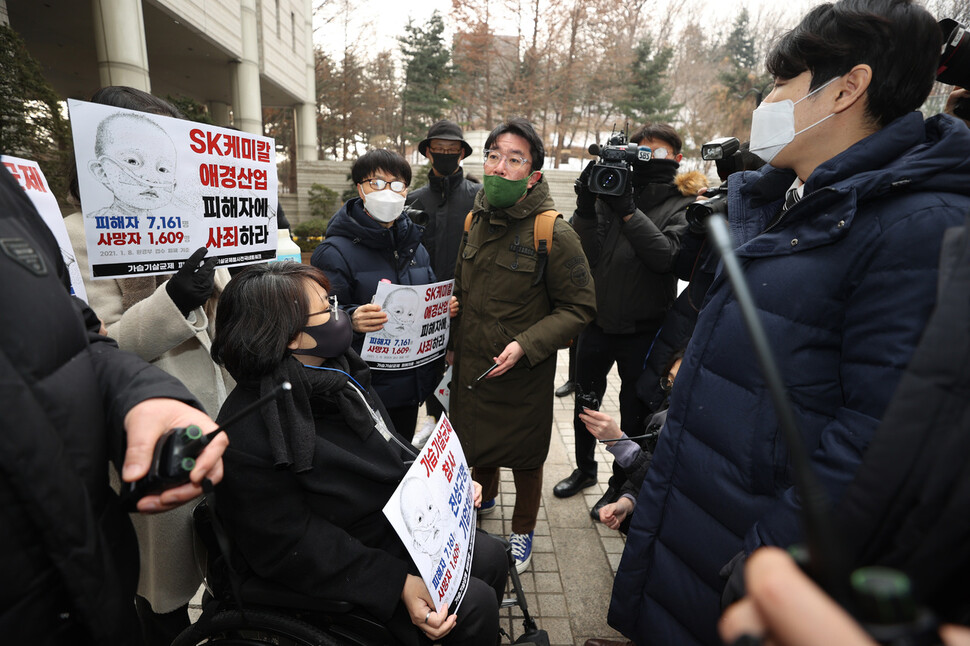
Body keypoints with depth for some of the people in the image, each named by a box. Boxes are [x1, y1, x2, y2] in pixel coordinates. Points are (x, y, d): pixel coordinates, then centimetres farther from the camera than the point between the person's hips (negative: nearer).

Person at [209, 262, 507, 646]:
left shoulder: (337, 371, -3)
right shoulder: (246, 437, -29)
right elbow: (291, 546, -24)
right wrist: (400, 584, -26)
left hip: (398, 523, 8)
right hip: (345, 570, -7)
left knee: (490, 555, 8)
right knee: (473, 604, -11)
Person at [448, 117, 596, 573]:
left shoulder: (554, 234, -18)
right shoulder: (476, 220, 2)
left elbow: (578, 308, -14)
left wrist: (525, 346, -23)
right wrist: (453, 343, 13)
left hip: (524, 374, -5)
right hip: (470, 364, 6)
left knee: (524, 455, 14)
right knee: (477, 438, 24)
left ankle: (523, 531, 41)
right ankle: (484, 499, 55)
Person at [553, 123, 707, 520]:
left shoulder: (684, 205, -5)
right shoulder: (614, 190, 2)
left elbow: (665, 256, -23)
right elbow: (588, 256, -7)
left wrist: (627, 210, -26)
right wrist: (586, 206, -18)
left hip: (643, 327, -3)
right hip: (599, 318, 4)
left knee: (633, 412, 12)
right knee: (585, 400, 18)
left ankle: (619, 485, 35)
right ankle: (584, 468, 42)